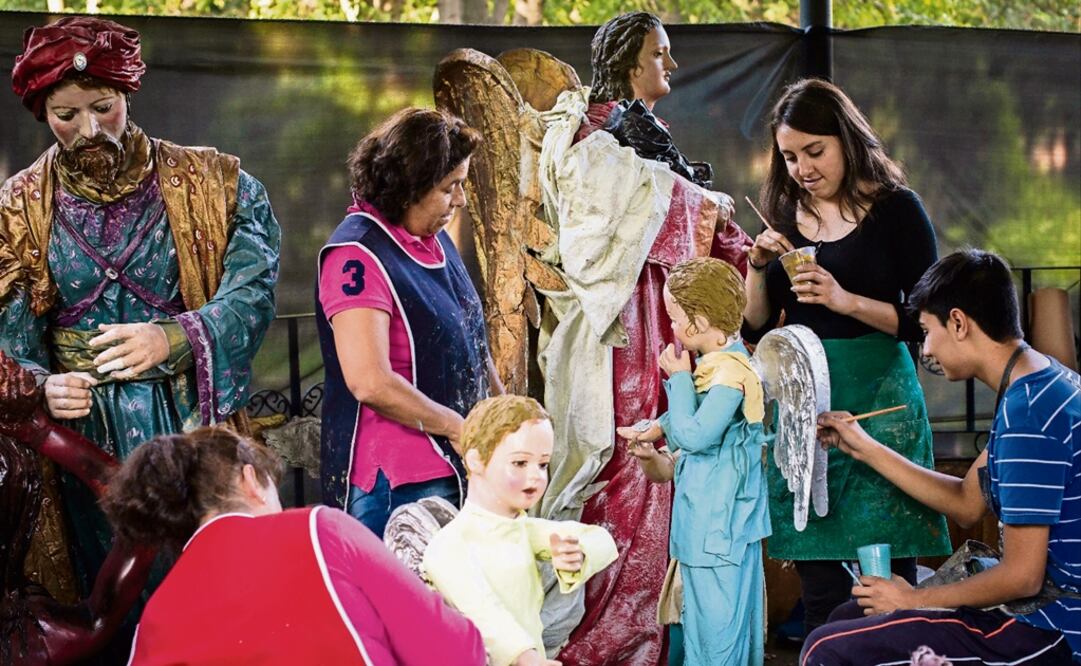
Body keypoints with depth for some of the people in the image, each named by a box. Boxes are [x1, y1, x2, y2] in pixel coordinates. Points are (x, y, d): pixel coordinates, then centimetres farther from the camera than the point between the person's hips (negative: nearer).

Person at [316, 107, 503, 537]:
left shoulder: (434, 239, 12)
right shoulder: (358, 256, -17)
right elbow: (372, 384, -25)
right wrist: (456, 428, -15)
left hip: (455, 470, 9)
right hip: (397, 484, -9)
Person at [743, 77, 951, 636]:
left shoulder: (895, 209, -2)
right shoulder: (784, 216, 11)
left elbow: (925, 321, -8)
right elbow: (756, 325, 13)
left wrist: (846, 300, -18)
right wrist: (758, 266, -4)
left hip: (876, 400, -4)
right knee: (817, 576, 5)